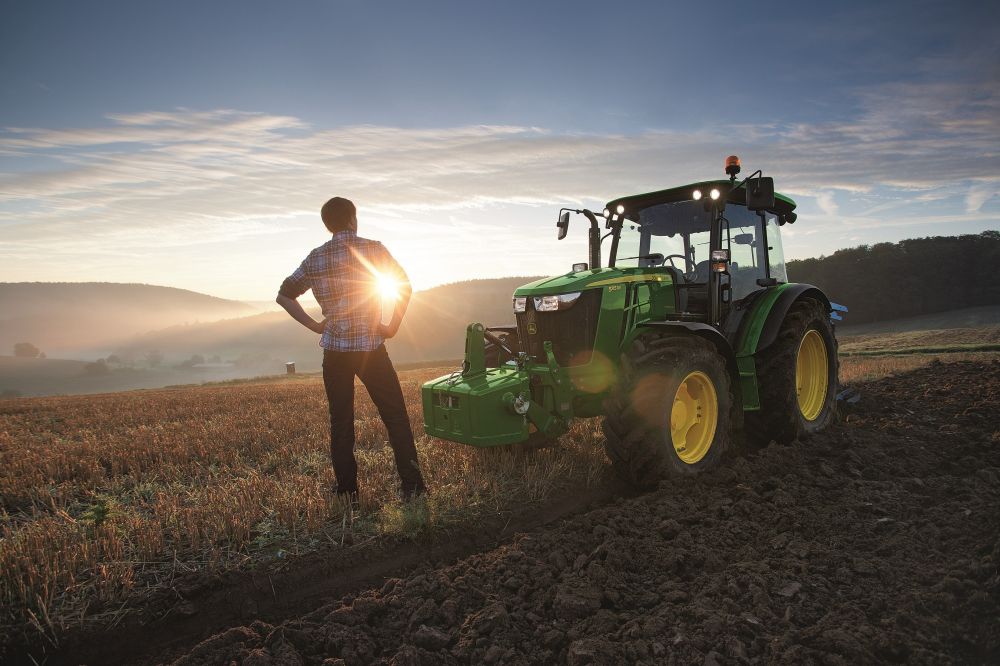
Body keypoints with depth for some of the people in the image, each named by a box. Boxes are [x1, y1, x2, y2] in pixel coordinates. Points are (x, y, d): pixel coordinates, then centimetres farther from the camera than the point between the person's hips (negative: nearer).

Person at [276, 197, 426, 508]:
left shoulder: (315, 258, 5)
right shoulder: (373, 249, -4)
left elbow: (284, 296, 8)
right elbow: (405, 286, -12)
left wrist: (313, 325, 7)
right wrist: (392, 326, -6)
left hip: (334, 350, 3)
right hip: (371, 346, -3)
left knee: (340, 423, 11)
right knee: (396, 416, 5)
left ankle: (347, 493, 14)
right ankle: (411, 486, 4)